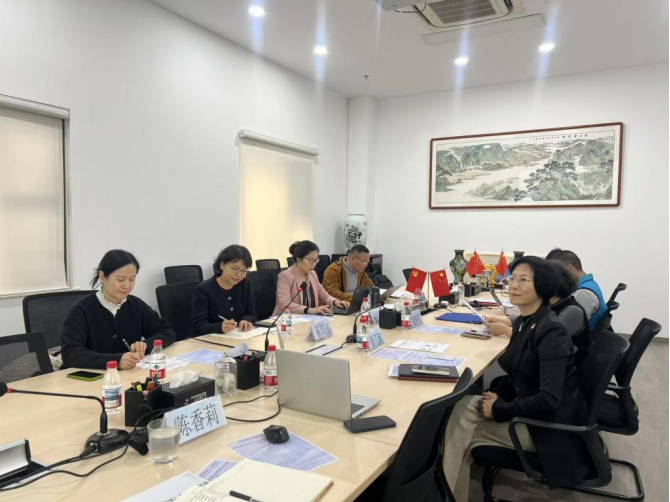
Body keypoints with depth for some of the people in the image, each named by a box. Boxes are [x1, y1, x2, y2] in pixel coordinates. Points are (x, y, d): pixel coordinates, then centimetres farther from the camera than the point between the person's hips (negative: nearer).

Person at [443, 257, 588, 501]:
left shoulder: (551, 331, -25)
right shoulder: (523, 322, 3)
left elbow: (548, 399, -30)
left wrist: (499, 410, -19)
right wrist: (497, 395, -6)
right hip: (528, 411, 8)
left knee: (463, 434, -8)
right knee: (462, 409, -6)